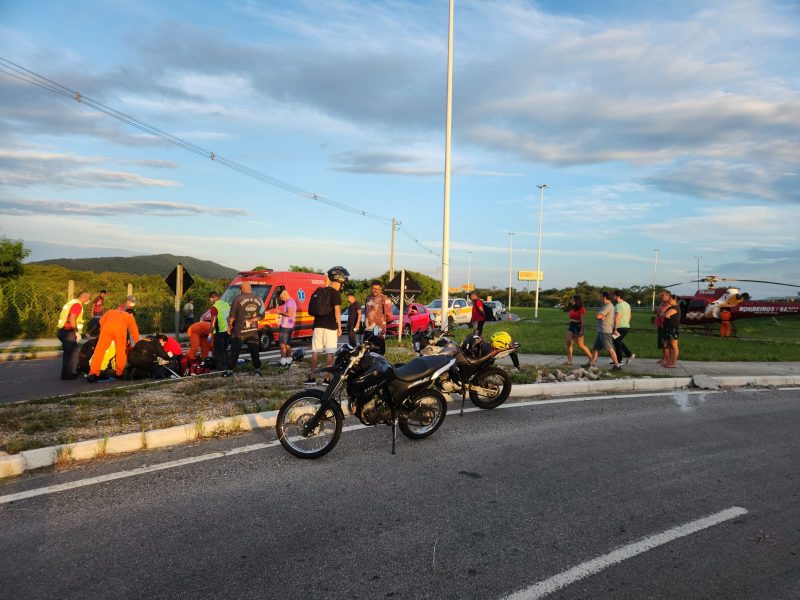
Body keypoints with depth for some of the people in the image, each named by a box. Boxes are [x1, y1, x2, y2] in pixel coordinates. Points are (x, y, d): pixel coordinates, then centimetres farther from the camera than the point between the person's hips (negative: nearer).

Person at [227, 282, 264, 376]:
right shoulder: (258, 300, 3)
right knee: (254, 351, 12)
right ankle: (257, 370, 15)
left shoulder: (238, 299, -11)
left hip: (239, 331, -3)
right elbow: (261, 315, 6)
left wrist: (229, 326, 3)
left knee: (235, 352, 5)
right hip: (253, 330, 3)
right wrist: (253, 319, 8)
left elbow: (232, 316, -10)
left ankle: (230, 371, 9)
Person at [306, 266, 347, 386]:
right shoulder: (335, 293, -8)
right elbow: (337, 312, -12)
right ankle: (327, 378, 0)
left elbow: (313, 310, 16)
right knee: (330, 353, 0)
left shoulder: (318, 292, 12)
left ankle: (312, 377, 7)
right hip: (330, 327, -6)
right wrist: (339, 327, -6)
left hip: (318, 325, 6)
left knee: (315, 352, 7)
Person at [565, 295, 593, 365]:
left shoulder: (581, 309, -11)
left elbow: (582, 320, -16)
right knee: (568, 342, -5)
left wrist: (581, 330, -20)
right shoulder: (572, 308, 12)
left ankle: (591, 358, 15)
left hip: (578, 326, -8)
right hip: (571, 326, 8)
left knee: (580, 345, -2)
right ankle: (569, 360, -4)